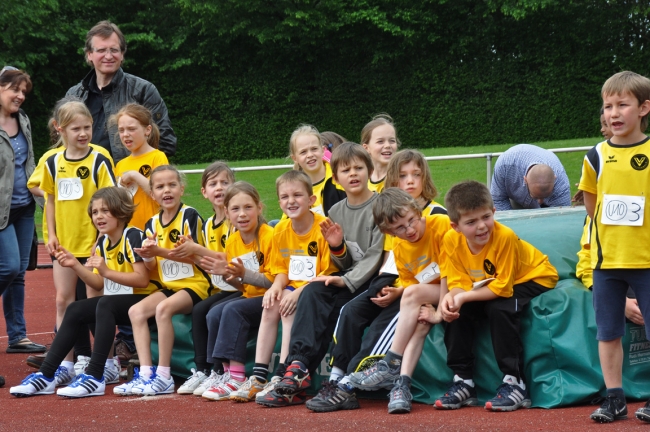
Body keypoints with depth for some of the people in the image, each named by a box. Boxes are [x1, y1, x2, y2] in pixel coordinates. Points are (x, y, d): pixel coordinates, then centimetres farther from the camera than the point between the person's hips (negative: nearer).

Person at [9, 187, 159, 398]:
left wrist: (107, 271, -29)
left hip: (141, 300, -9)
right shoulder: (103, 242, 10)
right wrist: (75, 265, -2)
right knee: (75, 310, -5)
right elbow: (99, 285, 9)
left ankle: (95, 377, -38)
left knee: (105, 305, -33)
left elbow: (142, 279, -23)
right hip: (115, 301, 9)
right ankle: (46, 375, -7)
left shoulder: (133, 236, -14)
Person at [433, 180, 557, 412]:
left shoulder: (505, 237, -33)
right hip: (489, 284, 6)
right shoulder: (451, 240, -18)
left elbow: (503, 288, -29)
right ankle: (463, 381, -2)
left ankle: (514, 383, -23)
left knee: (499, 309, -31)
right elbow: (459, 283, -13)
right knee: (455, 310, -13)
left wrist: (465, 297, -36)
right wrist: (451, 297, -36)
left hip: (534, 278, -6)